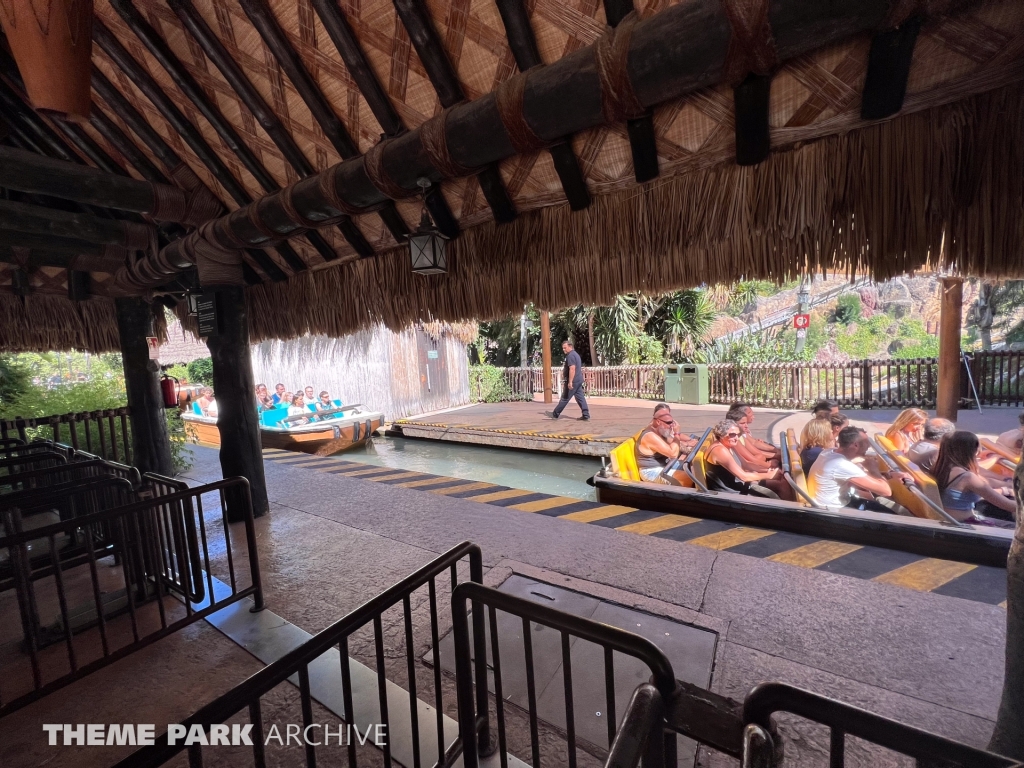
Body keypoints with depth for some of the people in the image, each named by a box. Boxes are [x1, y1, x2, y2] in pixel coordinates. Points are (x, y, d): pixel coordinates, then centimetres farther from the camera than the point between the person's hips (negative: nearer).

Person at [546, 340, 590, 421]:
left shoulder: (570, 355, -15)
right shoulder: (575, 354, 18)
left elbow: (572, 369, -24)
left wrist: (570, 382, -26)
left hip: (573, 381, -10)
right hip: (579, 380, 10)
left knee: (565, 398, -1)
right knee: (580, 398, 7)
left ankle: (555, 414, 8)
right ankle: (586, 415, 5)